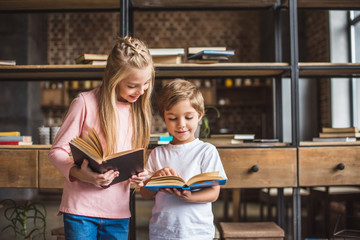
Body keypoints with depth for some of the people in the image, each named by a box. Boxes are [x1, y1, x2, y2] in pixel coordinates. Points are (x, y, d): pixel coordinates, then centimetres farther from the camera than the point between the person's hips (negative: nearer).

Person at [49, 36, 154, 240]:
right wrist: (80, 174, -25)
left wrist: (138, 175, -8)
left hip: (118, 214, 4)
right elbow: (57, 151, -6)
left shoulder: (139, 109, 6)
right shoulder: (86, 103, -10)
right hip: (81, 208, -4)